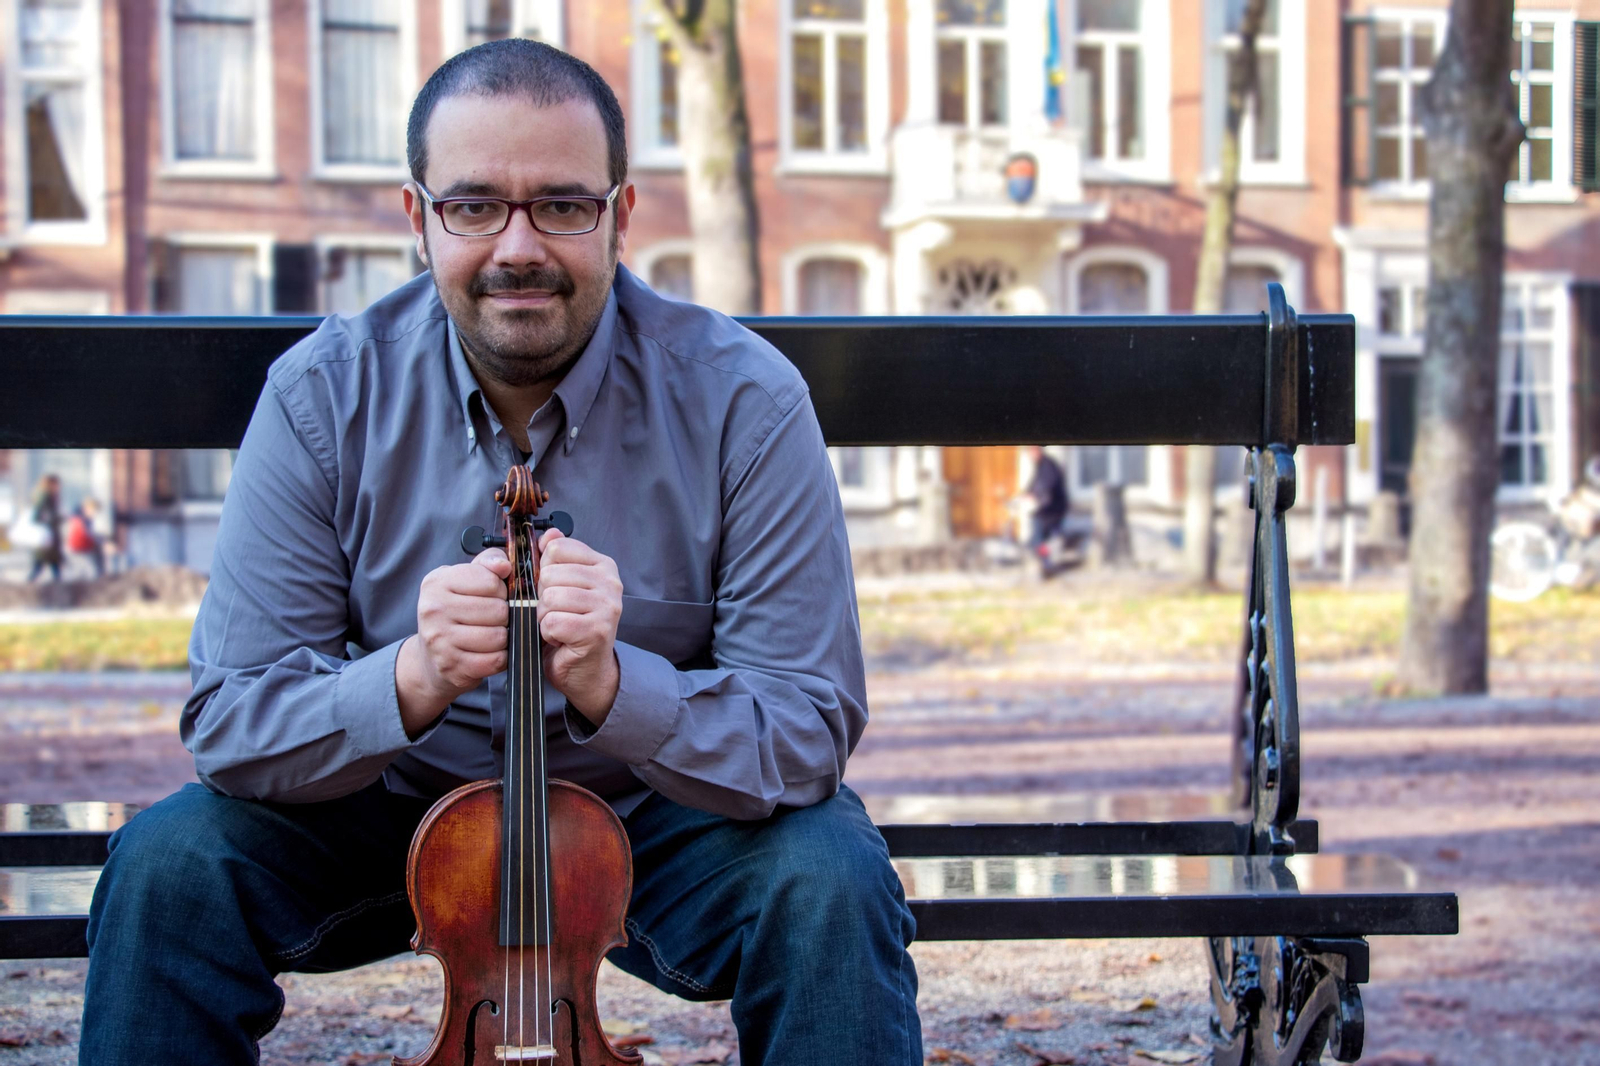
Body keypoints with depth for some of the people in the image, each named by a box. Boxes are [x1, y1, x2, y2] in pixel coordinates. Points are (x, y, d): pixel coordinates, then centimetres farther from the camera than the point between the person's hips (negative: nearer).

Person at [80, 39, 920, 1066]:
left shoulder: (744, 401, -19)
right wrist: (412, 680, -36)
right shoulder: (323, 394, -14)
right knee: (168, 862, -22)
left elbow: (807, 735, -20)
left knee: (833, 885, -30)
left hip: (665, 809, -1)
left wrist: (610, 683, -39)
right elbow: (231, 722, -16)